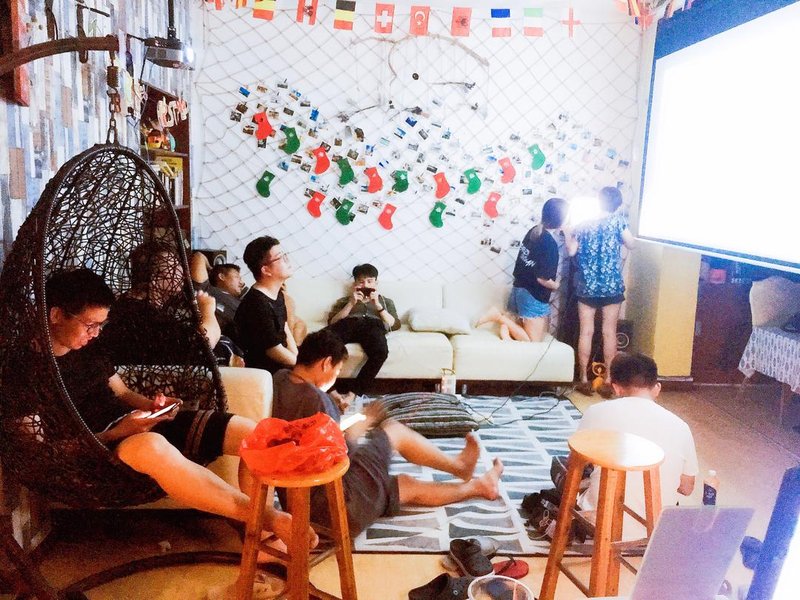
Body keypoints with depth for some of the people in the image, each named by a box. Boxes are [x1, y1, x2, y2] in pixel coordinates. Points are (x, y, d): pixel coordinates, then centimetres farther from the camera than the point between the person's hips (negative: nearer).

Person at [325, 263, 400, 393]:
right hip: (348, 324, 1)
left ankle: (353, 393, -36)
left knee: (380, 352, -40)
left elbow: (395, 325, 16)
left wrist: (378, 305, 6)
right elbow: (332, 323, 15)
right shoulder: (344, 300, 35)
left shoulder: (385, 301, 36)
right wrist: (351, 303, 6)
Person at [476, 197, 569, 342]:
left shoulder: (535, 231, 3)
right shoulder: (550, 243, -21)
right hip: (534, 296, -8)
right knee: (533, 343, 3)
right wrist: (557, 285, -1)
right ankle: (499, 316, -6)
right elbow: (543, 279, -20)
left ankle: (507, 324, 0)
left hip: (519, 287, 9)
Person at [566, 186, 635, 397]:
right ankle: (608, 381, 9)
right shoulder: (618, 220, -4)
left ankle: (584, 380, 9)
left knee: (586, 332, 5)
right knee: (609, 333, 5)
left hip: (587, 287, 1)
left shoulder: (584, 224, 1)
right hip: (612, 286, -1)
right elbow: (631, 244, 3)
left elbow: (571, 251, 0)